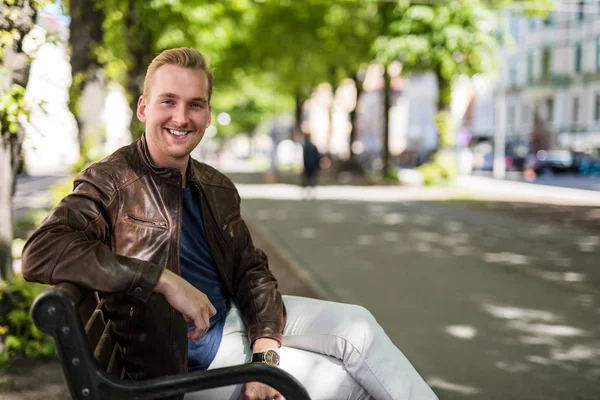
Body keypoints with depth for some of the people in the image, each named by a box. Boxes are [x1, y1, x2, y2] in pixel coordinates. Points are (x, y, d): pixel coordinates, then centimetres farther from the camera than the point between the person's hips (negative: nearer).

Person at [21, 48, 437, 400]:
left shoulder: (216, 189, 4)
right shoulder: (111, 181, -16)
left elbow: (251, 270, 6)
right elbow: (41, 252, -31)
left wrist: (265, 353, -12)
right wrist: (165, 281, -33)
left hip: (237, 318, 6)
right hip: (185, 355, -6)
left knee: (357, 325, -9)